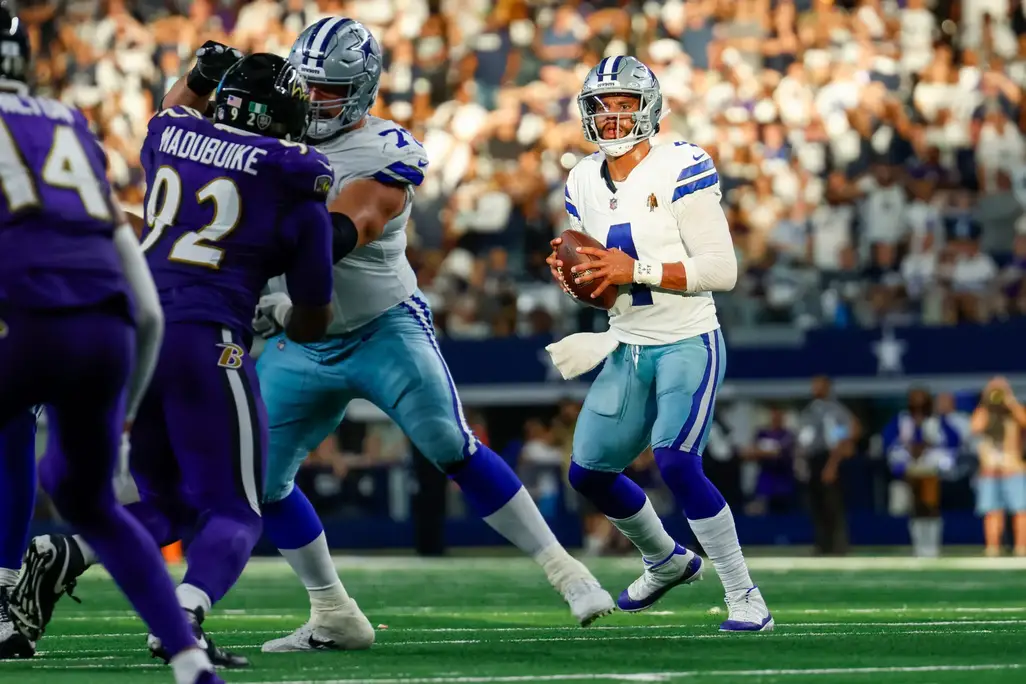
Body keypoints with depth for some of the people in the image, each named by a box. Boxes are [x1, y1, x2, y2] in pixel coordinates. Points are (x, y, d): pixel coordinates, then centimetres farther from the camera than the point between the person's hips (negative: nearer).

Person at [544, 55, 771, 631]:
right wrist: (569, 274, -6)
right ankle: (668, 562, 40)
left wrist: (637, 270, -25)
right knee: (590, 471, 13)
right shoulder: (585, 182, 7)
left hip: (688, 344, -8)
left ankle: (746, 599, -15)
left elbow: (722, 271, -18)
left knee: (676, 462, -25)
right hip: (628, 349, 8)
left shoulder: (682, 170, -15)